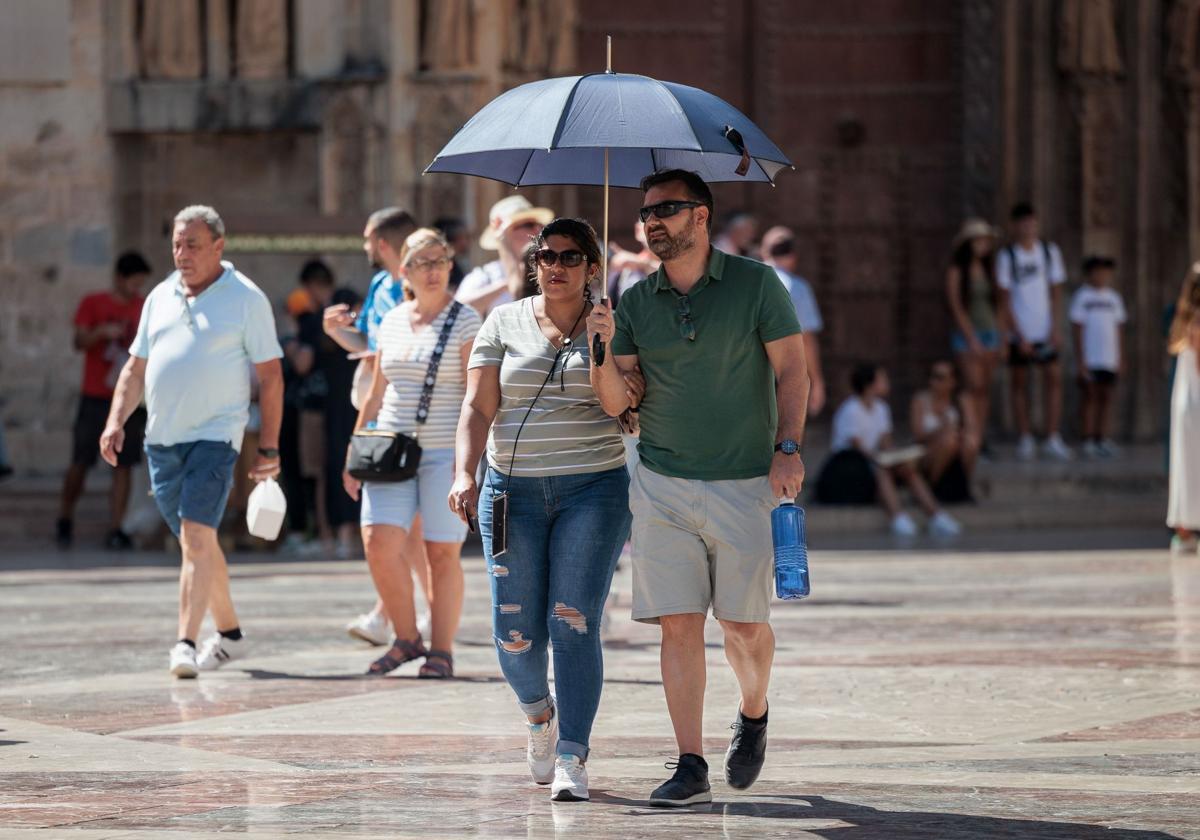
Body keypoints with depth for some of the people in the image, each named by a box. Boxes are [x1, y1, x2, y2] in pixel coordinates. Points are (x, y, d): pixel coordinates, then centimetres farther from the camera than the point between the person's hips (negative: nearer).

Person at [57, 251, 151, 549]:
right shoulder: (92, 304, 3)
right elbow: (80, 341, -7)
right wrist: (101, 332, -25)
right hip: (95, 397, -2)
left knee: (124, 465, -4)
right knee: (80, 463, 1)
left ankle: (115, 530, -3)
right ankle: (65, 519, 21)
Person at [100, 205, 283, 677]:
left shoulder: (246, 299, -2)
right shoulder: (161, 298, 13)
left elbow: (270, 375, -2)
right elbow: (136, 368, 19)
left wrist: (269, 446, -6)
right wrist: (116, 421, 5)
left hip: (215, 436, -6)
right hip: (161, 439, 6)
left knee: (197, 538, -18)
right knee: (197, 542, 14)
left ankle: (185, 644, -22)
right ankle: (229, 634, 27)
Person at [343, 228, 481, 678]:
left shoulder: (465, 321, -2)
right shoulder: (392, 322, 12)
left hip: (445, 451, -4)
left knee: (442, 552, -3)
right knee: (379, 541, -9)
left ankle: (441, 650, 6)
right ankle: (406, 638, 5)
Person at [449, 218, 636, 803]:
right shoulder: (505, 324, 8)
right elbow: (478, 407, 3)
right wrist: (465, 474, -12)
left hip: (593, 490, -2)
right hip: (513, 491, 2)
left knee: (574, 626, -12)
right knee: (517, 635, -1)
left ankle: (571, 759, -12)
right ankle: (539, 713, 30)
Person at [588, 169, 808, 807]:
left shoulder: (755, 284, -1)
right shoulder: (635, 302, 7)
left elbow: (791, 370, -2)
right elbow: (616, 402, 5)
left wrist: (787, 448, -14)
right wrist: (603, 349, -14)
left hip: (743, 484, -2)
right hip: (662, 485, 2)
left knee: (745, 625, 1)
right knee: (679, 624, -4)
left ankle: (753, 715, 32)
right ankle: (690, 767, -2)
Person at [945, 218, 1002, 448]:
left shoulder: (988, 271, 11)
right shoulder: (956, 271, -4)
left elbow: (997, 306, 15)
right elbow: (956, 307, -8)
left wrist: (999, 337, 6)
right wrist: (972, 340, -12)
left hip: (990, 333, 5)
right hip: (967, 334, -5)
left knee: (985, 389, 2)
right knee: (974, 386, -15)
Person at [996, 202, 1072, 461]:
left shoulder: (1050, 251, 5)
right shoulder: (1007, 256, -3)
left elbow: (1056, 292, 8)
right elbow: (1005, 300, -3)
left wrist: (1054, 329, -2)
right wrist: (1020, 337, -9)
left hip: (1045, 332, 2)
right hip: (1018, 333, -2)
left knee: (1053, 378, -4)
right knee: (1019, 383, 2)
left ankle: (1052, 440, -1)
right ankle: (1025, 440, 8)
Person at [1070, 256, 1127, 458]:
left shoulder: (1113, 297, 12)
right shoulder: (1082, 296, -4)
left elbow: (1117, 328, 16)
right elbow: (1077, 329, -5)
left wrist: (1120, 357, 12)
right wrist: (1080, 360, -9)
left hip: (1109, 359, 5)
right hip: (1090, 358, -5)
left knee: (1106, 397, 4)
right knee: (1091, 397, -3)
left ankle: (1103, 439, 8)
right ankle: (1088, 440, 1)